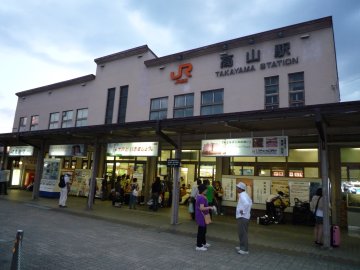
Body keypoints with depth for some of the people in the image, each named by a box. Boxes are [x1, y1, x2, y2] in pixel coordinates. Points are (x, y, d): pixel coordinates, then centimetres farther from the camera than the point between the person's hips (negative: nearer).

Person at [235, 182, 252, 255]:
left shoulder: (242, 195, -20)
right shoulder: (244, 194, 12)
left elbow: (247, 203, -37)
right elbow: (250, 202, 24)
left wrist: (243, 211, -26)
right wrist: (247, 210, 18)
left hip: (242, 217, -10)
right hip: (244, 216, 10)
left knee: (242, 233, -3)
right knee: (242, 232, 19)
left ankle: (245, 249, 4)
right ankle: (242, 246, 30)